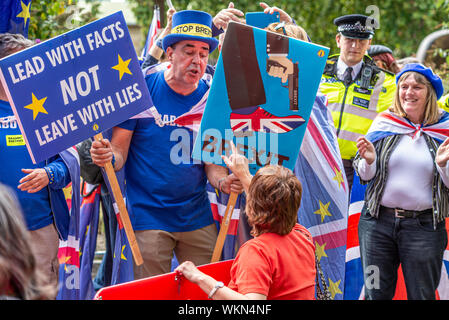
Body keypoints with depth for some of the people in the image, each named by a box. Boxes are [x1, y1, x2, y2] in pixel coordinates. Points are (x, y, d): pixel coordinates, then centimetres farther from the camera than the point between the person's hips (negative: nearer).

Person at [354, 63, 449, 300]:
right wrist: (369, 161, -12)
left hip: (424, 226, -1)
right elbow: (365, 176, 9)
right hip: (378, 222, 2)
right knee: (376, 294, 6)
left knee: (422, 295, 2)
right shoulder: (383, 123, 6)